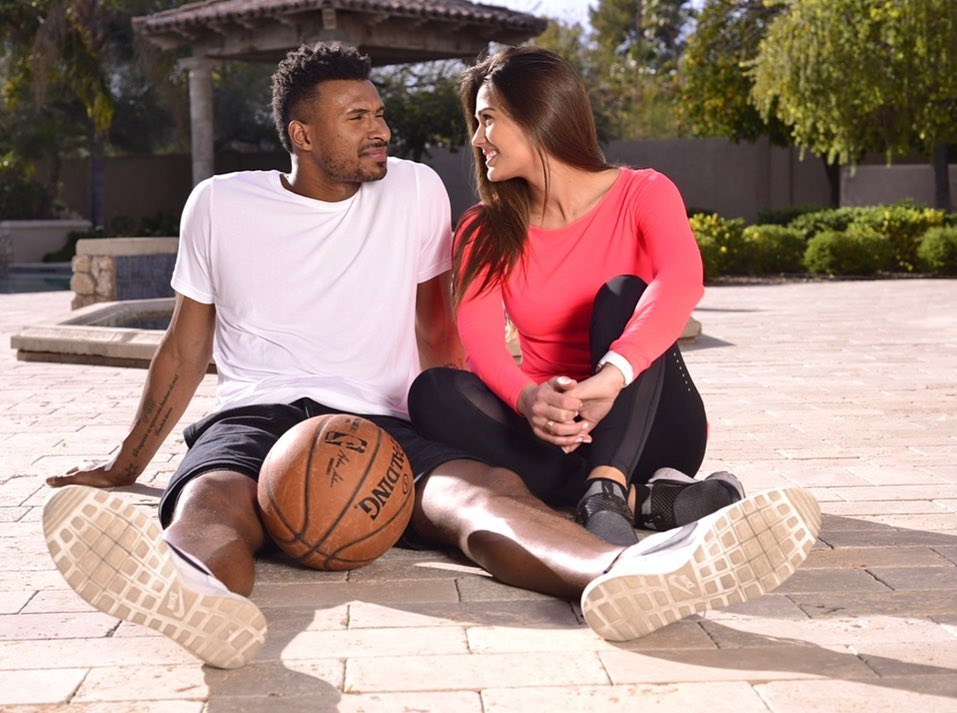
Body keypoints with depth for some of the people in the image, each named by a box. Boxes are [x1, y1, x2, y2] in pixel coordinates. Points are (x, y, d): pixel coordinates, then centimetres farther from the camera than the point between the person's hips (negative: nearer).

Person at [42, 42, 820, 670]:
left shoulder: (415, 191, 11)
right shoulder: (219, 204, 10)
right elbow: (187, 346, 18)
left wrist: (455, 433, 11)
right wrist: (125, 466, 21)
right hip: (251, 420, 0)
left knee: (483, 487, -34)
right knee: (210, 498, -38)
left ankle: (625, 573, -65)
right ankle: (198, 596, -74)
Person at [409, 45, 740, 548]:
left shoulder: (641, 194, -5)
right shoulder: (484, 232, 4)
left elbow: (682, 279, -27)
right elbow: (478, 336, -14)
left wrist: (610, 378, -46)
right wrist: (528, 400, -38)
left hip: (650, 429, -2)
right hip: (550, 434, 3)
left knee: (624, 292, -26)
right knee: (434, 392, -24)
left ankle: (606, 494, -47)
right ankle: (646, 499, -33)